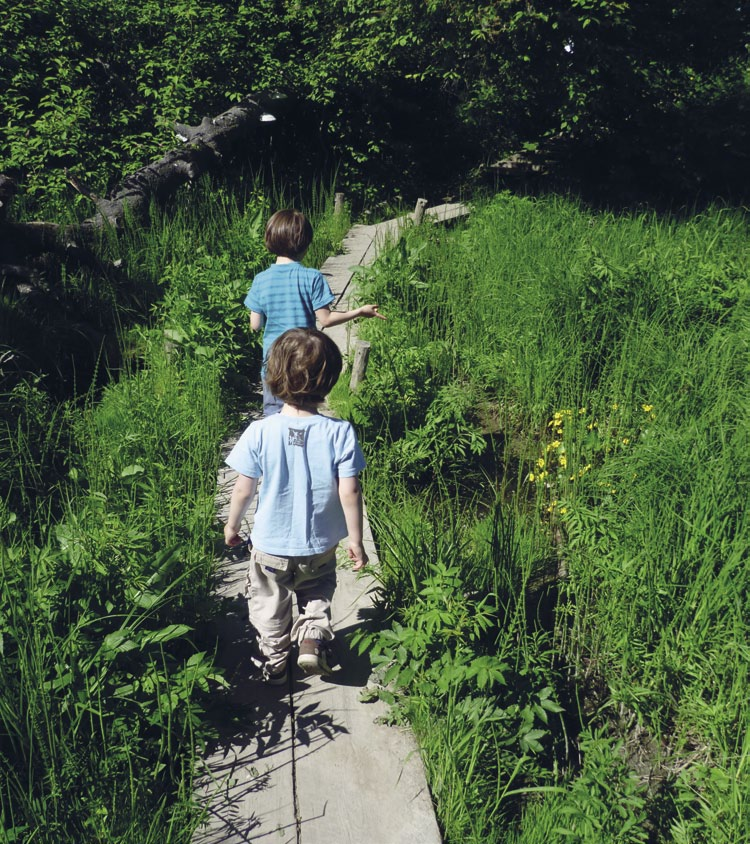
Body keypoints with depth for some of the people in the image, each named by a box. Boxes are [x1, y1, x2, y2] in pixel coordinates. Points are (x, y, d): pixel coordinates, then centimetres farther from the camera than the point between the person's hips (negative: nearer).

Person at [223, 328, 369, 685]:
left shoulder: (259, 432, -19)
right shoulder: (340, 433, -20)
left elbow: (243, 490, -10)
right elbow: (349, 492, -16)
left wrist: (232, 525, 9)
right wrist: (356, 540, -2)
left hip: (270, 547, 0)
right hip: (320, 547, 1)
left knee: (270, 606, 25)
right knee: (317, 595, 30)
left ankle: (275, 662, 39)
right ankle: (313, 636, 9)